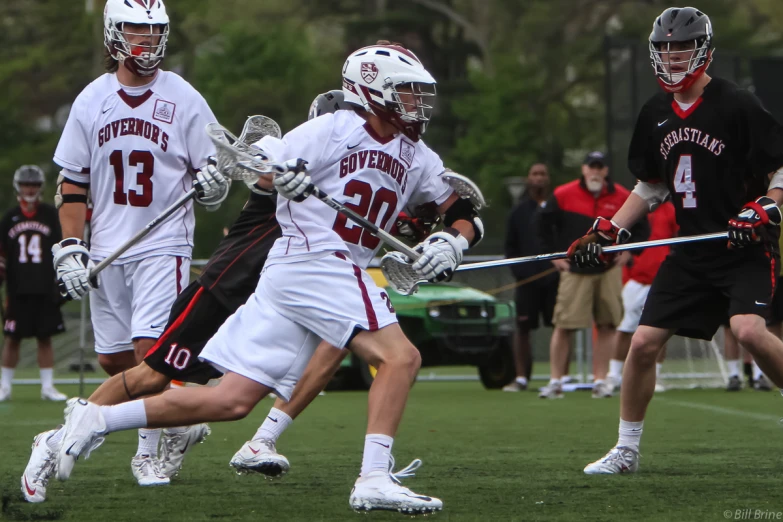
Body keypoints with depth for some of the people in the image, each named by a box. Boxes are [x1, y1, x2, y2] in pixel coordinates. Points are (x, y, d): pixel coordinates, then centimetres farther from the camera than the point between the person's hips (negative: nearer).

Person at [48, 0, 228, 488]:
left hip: (163, 246, -4)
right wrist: (70, 248, 3)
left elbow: (213, 177, 3)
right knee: (113, 357, 6)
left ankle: (150, 451, -2)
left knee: (150, 348, -14)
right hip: (106, 249, 4)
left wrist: (213, 182, -21)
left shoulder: (184, 100, -3)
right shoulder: (91, 101, 6)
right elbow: (73, 183, 10)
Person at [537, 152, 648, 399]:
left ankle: (600, 380, 5)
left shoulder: (622, 197, 3)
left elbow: (641, 227, 15)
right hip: (574, 270, -2)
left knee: (606, 326, 0)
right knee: (563, 325, -7)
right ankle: (555, 381, 0)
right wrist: (554, 254, 4)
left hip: (609, 270, 2)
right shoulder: (563, 195, 0)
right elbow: (545, 224, 9)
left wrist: (627, 251, 5)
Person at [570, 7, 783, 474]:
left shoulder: (735, 104, -12)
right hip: (692, 251, 6)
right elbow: (651, 186, 21)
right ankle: (626, 450, 16)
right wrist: (608, 233, 12)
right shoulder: (656, 115, 9)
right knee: (644, 342, 1)